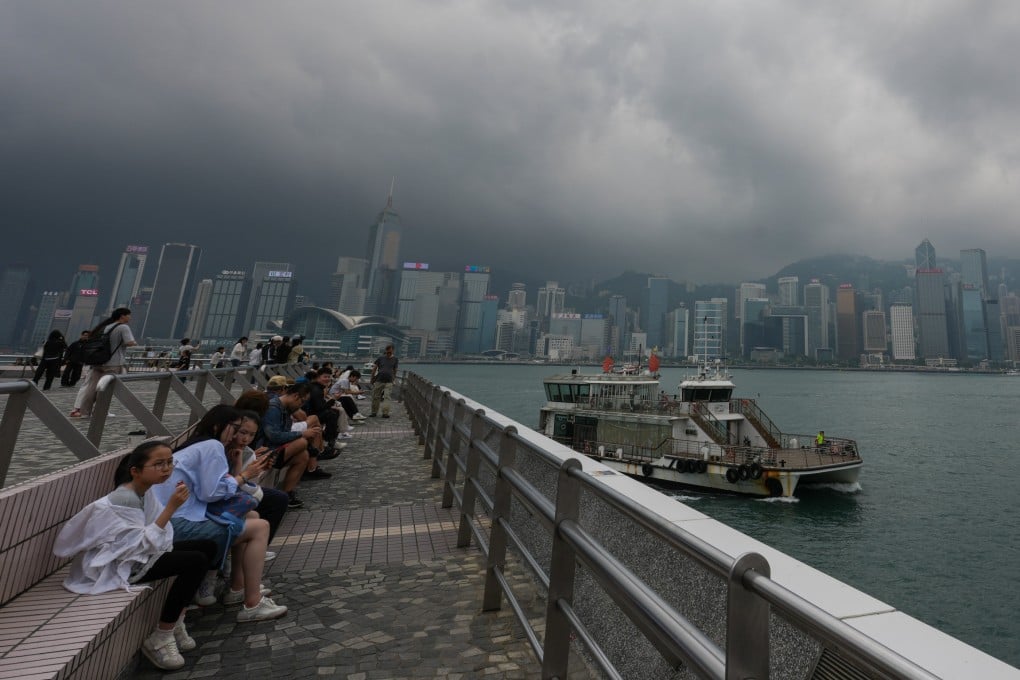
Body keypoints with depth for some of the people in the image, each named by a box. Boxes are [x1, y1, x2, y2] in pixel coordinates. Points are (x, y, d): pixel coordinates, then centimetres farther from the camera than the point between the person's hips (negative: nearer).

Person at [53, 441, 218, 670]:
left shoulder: (144, 490, 2)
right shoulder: (124, 499, -25)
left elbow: (149, 540, 5)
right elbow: (143, 544, -29)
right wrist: (170, 508, -33)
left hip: (138, 552, 9)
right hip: (116, 563, -9)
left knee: (208, 546, 3)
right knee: (196, 562, -24)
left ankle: (175, 623, 11)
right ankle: (159, 640, -8)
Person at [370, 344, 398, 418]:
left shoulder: (394, 359, 9)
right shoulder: (381, 358, 4)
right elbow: (374, 368, 8)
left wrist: (394, 379, 16)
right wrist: (372, 378, 6)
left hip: (388, 381, 0)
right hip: (379, 380, 0)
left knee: (386, 397, -8)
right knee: (375, 397, 5)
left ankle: (385, 413, -7)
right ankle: (374, 412, 17)